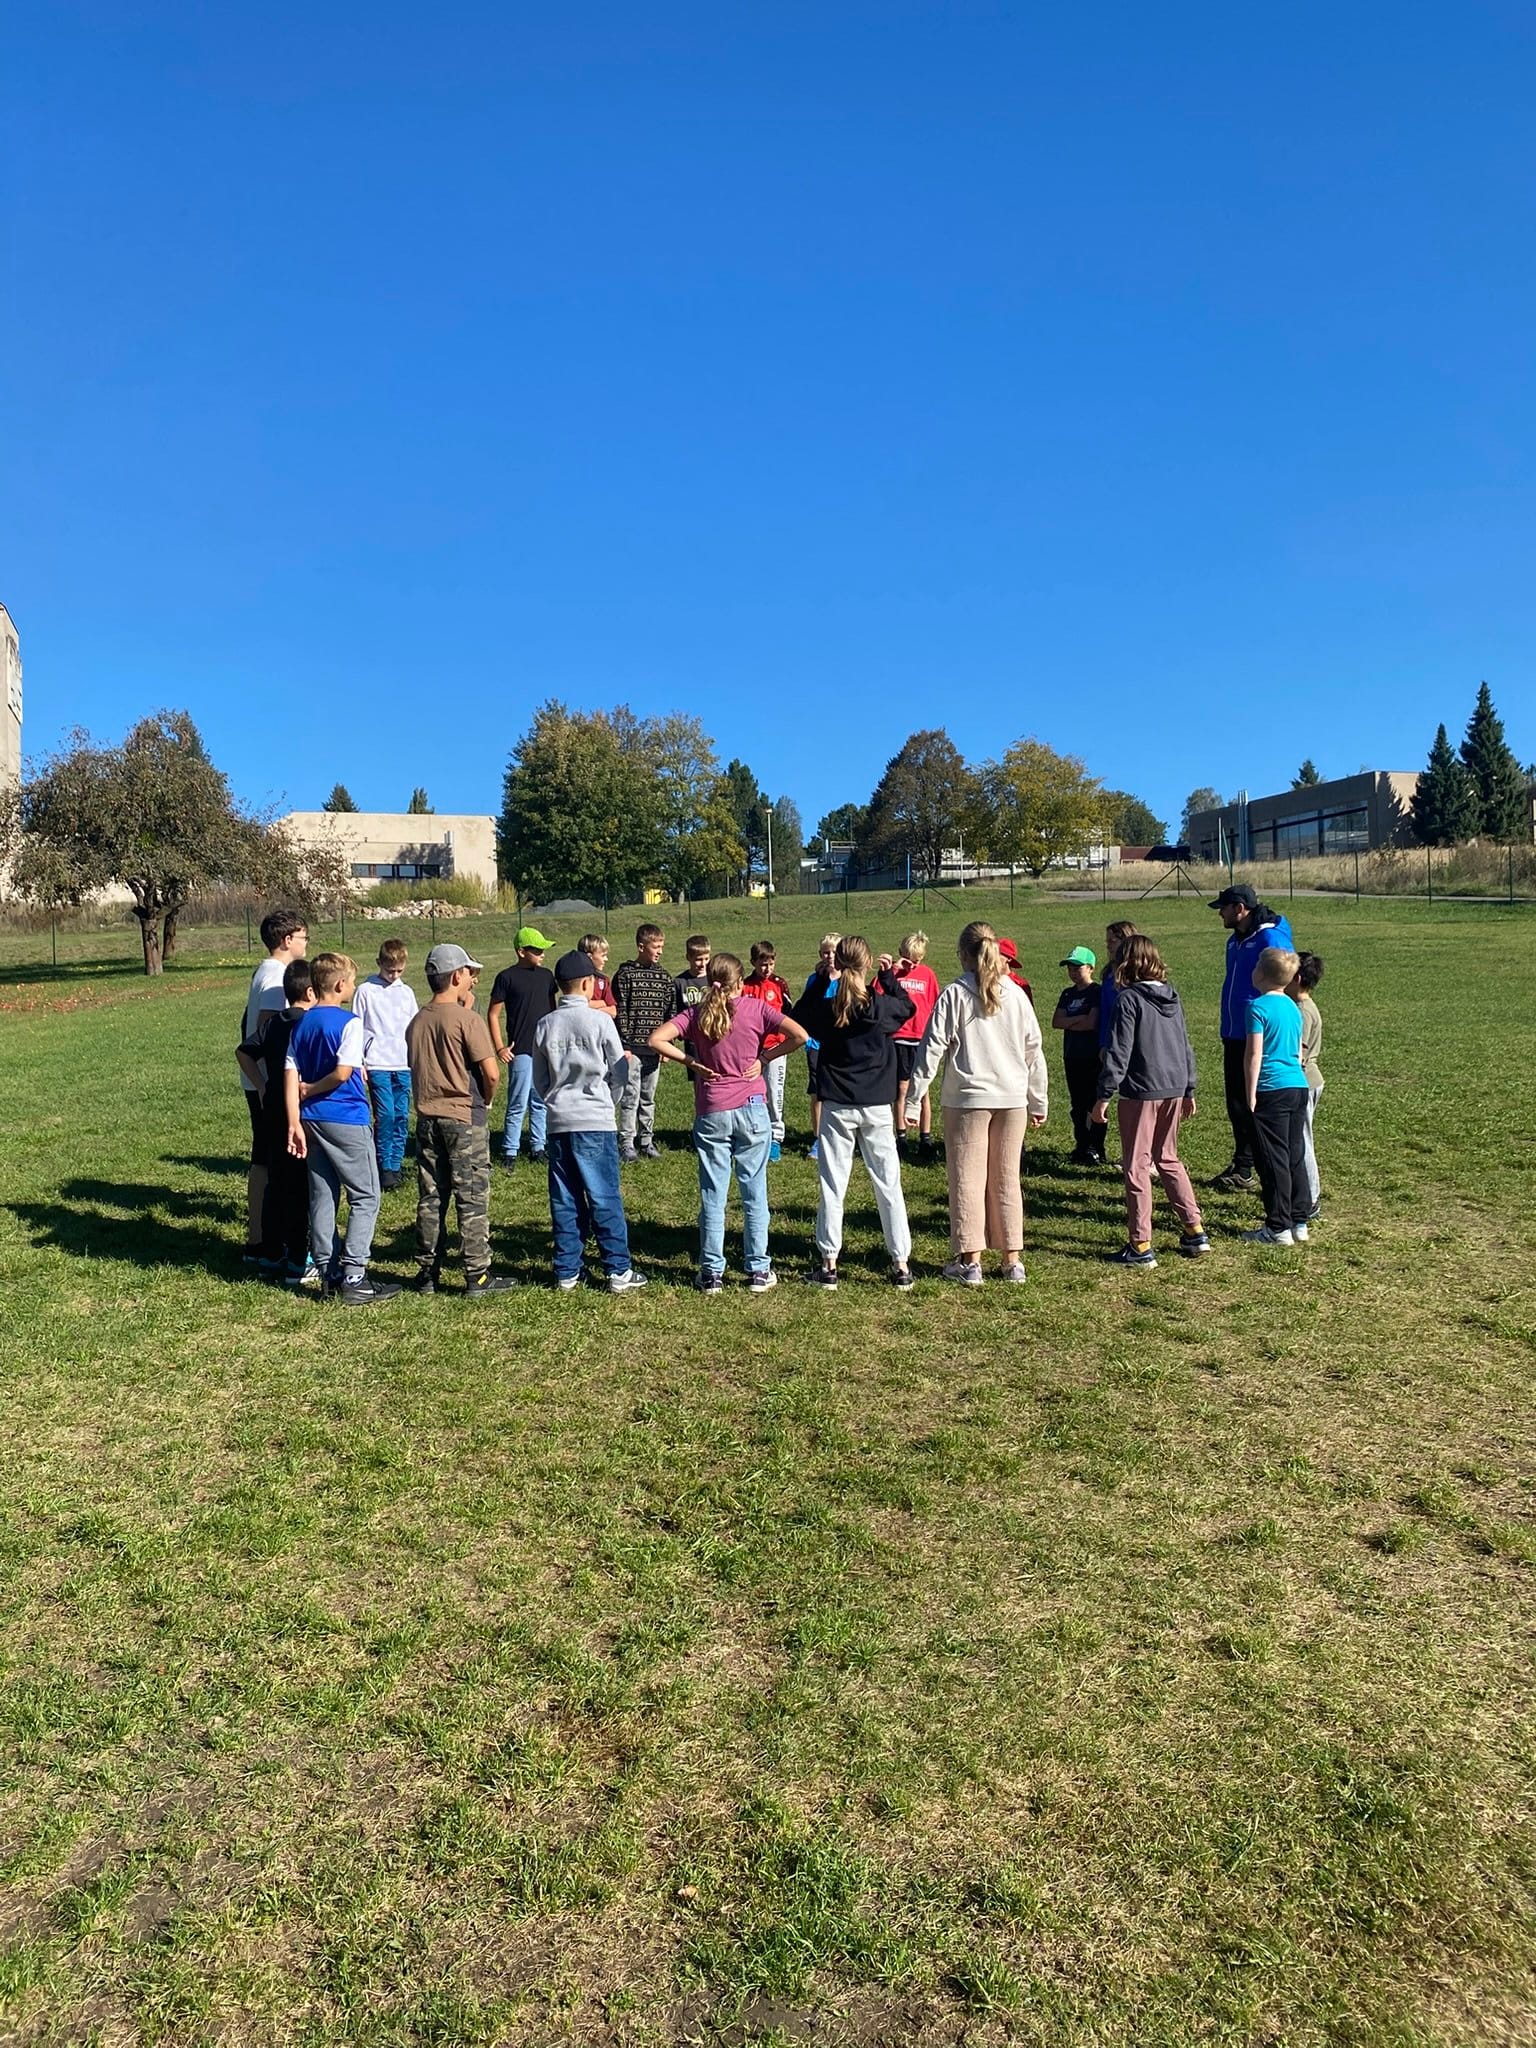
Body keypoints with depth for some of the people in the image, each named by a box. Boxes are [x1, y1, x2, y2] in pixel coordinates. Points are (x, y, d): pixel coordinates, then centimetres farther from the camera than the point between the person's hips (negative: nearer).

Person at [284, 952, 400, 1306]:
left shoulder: (301, 1025, 8)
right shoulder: (349, 1022, -12)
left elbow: (290, 1075, 2)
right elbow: (343, 1072, -22)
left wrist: (295, 1123, -1)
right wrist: (311, 1090, -5)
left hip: (312, 1119, 7)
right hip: (347, 1120, -7)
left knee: (323, 1198, 12)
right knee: (365, 1198, 2)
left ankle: (329, 1276, 17)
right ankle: (353, 1279, -2)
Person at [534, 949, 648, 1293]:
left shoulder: (544, 1025, 3)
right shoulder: (600, 1020, -8)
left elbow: (539, 1078, 11)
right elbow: (619, 1071, -2)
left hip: (558, 1122, 4)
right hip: (595, 1122, -4)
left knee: (564, 1200, 9)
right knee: (605, 1199, 2)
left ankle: (567, 1272, 14)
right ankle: (618, 1271, 6)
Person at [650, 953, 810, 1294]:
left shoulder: (696, 1014, 1)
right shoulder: (756, 1007, -3)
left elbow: (657, 1040, -10)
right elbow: (799, 1036, -12)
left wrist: (691, 1062, -3)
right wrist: (764, 1057, -2)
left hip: (710, 1113, 1)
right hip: (751, 1110, -1)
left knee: (712, 1195, 7)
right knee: (754, 1192, 8)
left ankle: (712, 1273, 12)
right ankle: (758, 1270, 13)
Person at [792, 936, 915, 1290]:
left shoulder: (825, 1009, -8)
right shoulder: (881, 1006, -8)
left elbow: (796, 1018, 13)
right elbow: (908, 1007, 14)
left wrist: (821, 978, 8)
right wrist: (888, 976, 20)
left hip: (836, 1107, 0)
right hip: (876, 1105, 0)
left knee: (832, 1186, 7)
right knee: (888, 1184, 8)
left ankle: (828, 1263, 11)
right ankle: (901, 1263, 11)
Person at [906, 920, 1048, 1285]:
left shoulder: (954, 995, -7)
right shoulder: (1016, 994, 3)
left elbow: (931, 1049, -9)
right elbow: (1034, 1050, 7)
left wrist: (913, 1102, -5)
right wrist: (1038, 1102, 16)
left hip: (967, 1098, -3)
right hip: (1012, 1099, 3)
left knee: (967, 1180, 5)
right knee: (1007, 1180, 12)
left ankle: (969, 1262, 8)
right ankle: (1012, 1261, 17)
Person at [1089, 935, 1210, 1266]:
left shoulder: (1129, 999, -11)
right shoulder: (1172, 996, 10)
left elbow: (1119, 1052, -14)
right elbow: (1185, 1045, 15)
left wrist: (1104, 1096, -11)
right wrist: (1188, 1090, 23)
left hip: (1141, 1092, -7)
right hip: (1174, 1089, 7)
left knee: (1137, 1166, 1)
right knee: (1168, 1159, 20)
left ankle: (1140, 1245, 3)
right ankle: (1195, 1230, 21)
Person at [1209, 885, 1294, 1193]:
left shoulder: (1271, 940, -15)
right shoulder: (1235, 940, 13)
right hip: (1233, 1037, 9)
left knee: (1252, 1106, -2)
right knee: (1236, 1104, 14)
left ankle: (1245, 1171, 6)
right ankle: (1241, 1166, 24)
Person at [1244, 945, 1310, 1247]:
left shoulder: (1258, 1007, -10)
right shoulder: (1293, 1007, 13)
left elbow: (1254, 1054, -14)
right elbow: (1298, 1052, 18)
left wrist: (1251, 1094, -10)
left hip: (1272, 1090, -7)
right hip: (1299, 1086, 8)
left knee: (1273, 1161, -2)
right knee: (1296, 1157, 12)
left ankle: (1278, 1227, 2)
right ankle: (1299, 1222, 17)